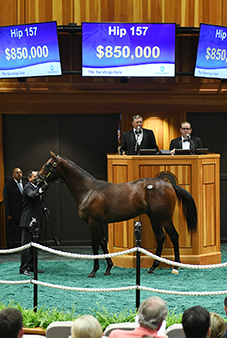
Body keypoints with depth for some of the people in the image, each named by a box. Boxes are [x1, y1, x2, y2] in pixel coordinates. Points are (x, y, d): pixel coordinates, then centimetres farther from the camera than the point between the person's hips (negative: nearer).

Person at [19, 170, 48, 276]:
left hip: (36, 220, 9)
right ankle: (23, 268, -8)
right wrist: (41, 190, -47)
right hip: (28, 221, -9)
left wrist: (43, 208, 10)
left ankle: (32, 266, 21)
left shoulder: (36, 187, 18)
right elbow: (32, 194, -33)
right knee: (26, 244, -8)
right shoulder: (28, 187, -10)